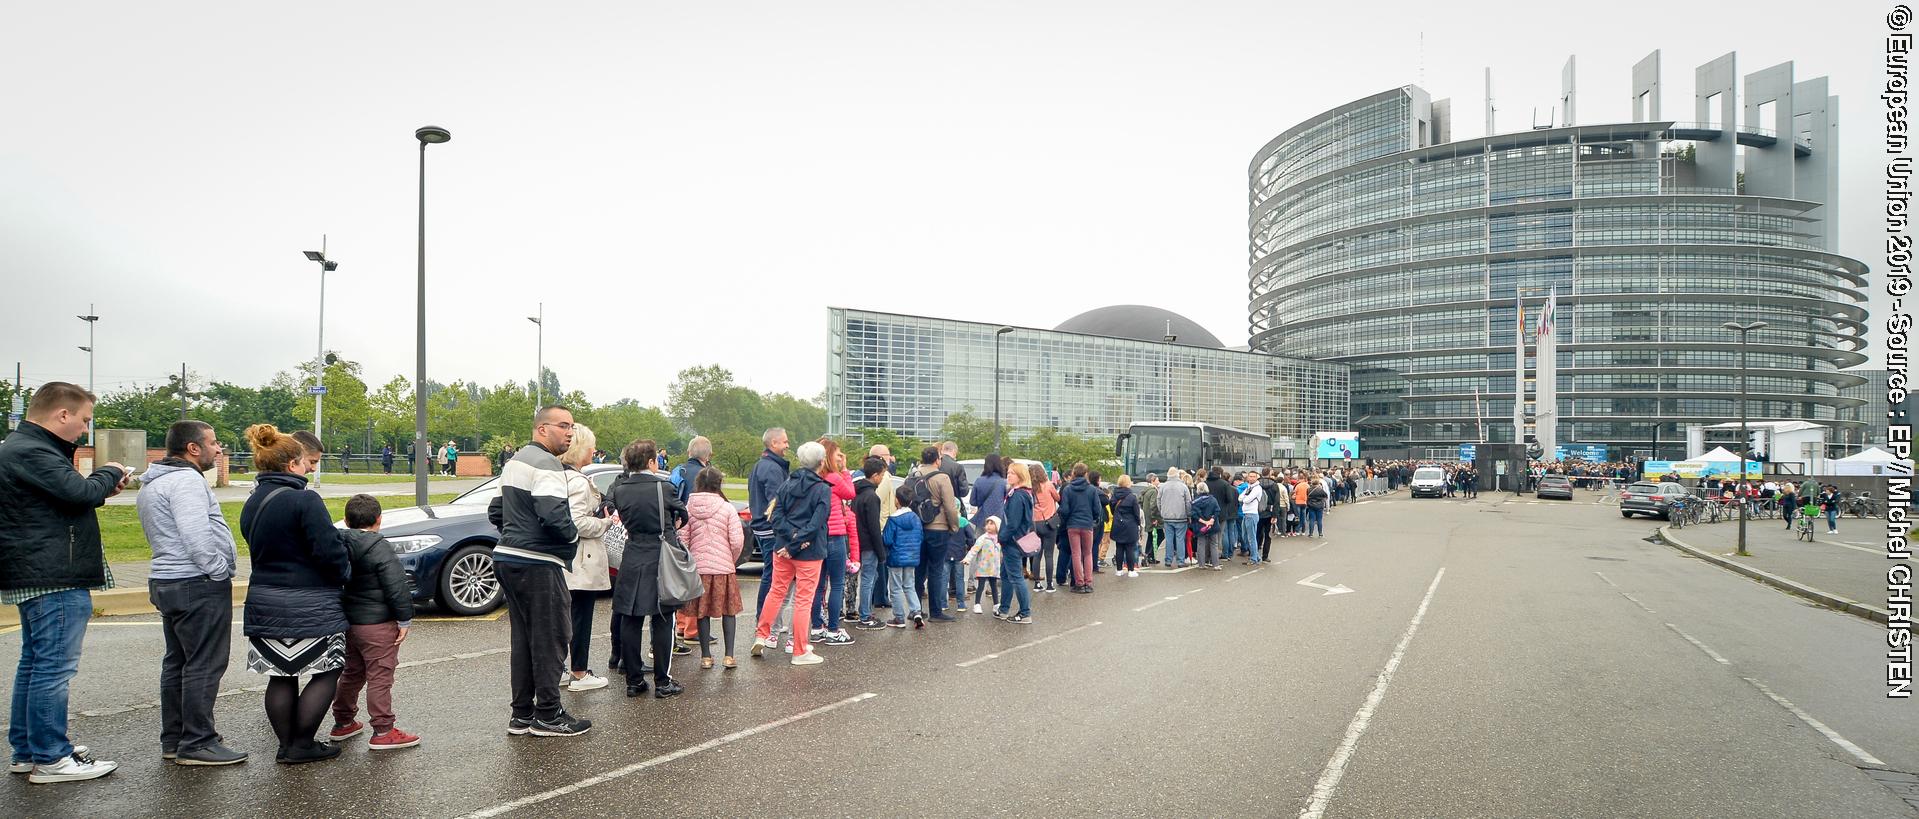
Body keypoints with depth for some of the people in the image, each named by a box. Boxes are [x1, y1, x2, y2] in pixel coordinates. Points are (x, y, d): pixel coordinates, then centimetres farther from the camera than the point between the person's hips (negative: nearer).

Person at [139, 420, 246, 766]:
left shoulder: (151, 484, 19)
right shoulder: (186, 480, -16)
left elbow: (165, 536, 22)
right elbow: (196, 536, -25)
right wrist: (220, 571, -16)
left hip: (166, 581, 11)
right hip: (199, 585, -11)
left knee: (177, 662, 17)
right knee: (204, 666, -5)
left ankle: (174, 739, 25)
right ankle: (197, 744, -1)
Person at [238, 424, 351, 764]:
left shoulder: (252, 503, 9)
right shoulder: (304, 500, -19)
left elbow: (260, 550, 16)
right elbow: (329, 551, -21)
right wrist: (346, 574, -3)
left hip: (263, 600, 8)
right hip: (307, 605, -8)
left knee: (280, 676, 14)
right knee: (327, 671, 6)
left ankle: (287, 746, 21)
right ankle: (301, 745, 9)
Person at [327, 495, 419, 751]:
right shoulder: (379, 548, -16)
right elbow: (396, 588, -18)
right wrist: (404, 620, -10)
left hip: (346, 623, 8)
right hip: (376, 625, -8)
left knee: (351, 673, 21)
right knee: (380, 677, -3)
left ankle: (343, 723, 32)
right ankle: (383, 732, -1)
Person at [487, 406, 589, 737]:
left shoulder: (514, 462, 17)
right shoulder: (547, 465, -15)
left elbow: (496, 511, 22)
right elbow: (554, 515, -27)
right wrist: (573, 536, -10)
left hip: (507, 558, 10)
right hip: (537, 564, -10)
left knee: (522, 638, 14)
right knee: (550, 637, -1)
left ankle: (521, 714, 21)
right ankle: (548, 715, 5)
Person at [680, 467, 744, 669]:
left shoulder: (688, 508, -1)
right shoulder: (727, 508, -7)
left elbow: (683, 540, -1)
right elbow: (737, 541, -10)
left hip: (698, 567, 2)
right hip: (723, 567, -2)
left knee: (702, 612, 11)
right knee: (728, 610, 10)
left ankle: (706, 656, 15)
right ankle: (728, 656, 7)